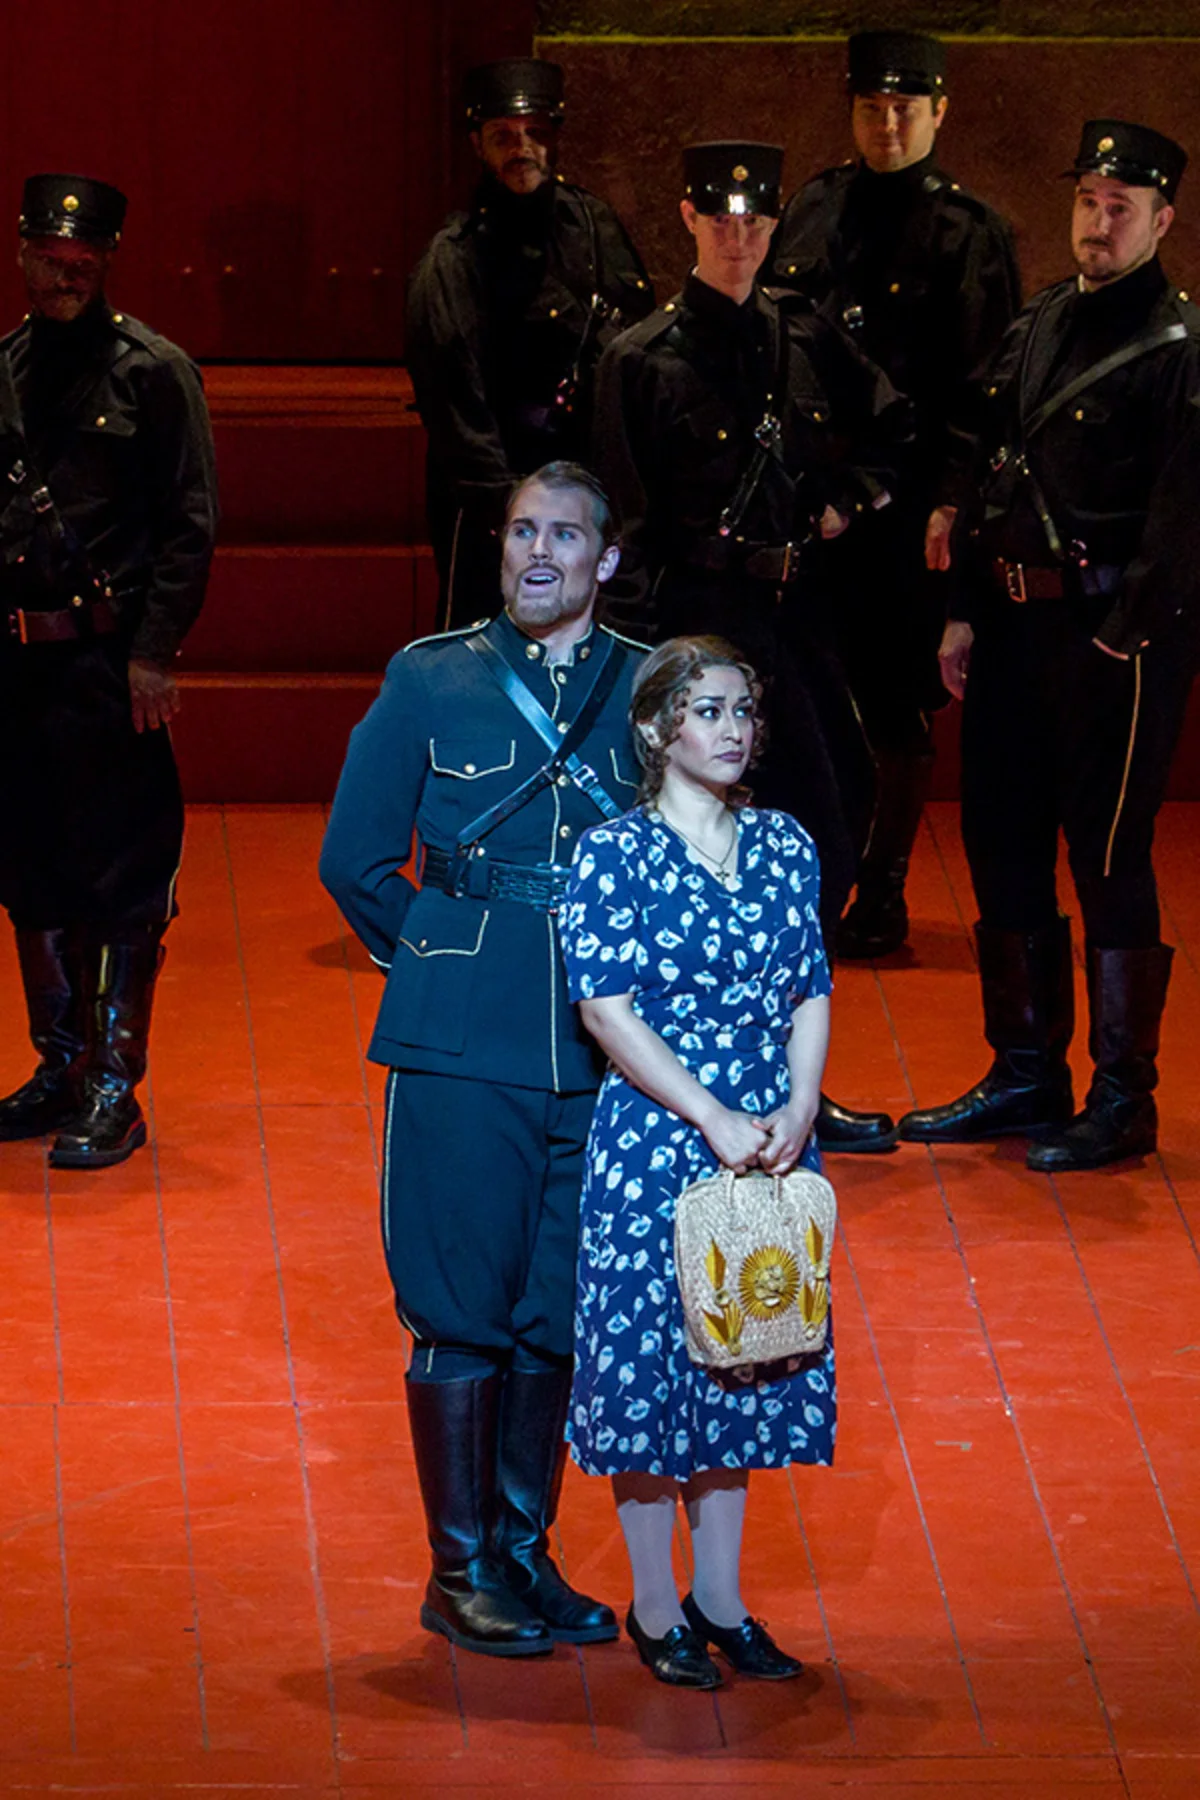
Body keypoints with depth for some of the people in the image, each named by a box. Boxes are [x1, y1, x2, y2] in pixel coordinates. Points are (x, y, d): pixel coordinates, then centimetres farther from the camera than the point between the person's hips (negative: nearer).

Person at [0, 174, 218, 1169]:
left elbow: (190, 526, -5)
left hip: (109, 662, -5)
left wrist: (154, 651, -12)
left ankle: (115, 1087, 2)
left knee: (121, 880, -3)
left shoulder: (153, 373, -3)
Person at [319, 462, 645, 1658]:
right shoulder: (431, 681, 2)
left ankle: (524, 1550, 20)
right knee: (462, 1311, 0)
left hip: (604, 1054, 2)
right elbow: (354, 859, 9)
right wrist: (434, 962, 9)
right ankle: (459, 1570, 8)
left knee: (563, 1313, 7)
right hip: (463, 1053, -2)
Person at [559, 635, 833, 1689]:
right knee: (651, 1362, 0)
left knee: (748, 1364, 10)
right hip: (654, 1141, -5)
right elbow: (607, 1009, -12)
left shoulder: (786, 848, 8)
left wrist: (799, 1110, -7)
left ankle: (721, 1600, 20)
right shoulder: (614, 853, -7)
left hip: (771, 1143, 5)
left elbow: (813, 994, 9)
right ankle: (655, 1609, 11)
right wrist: (714, 1120, -16)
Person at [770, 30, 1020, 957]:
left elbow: (983, 386, -6)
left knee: (895, 708, 3)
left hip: (904, 508, -4)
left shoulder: (969, 233, -2)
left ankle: (883, 893, 14)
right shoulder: (815, 207, 11)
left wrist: (952, 501, -16)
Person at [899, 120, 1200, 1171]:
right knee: (1004, 845, 12)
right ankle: (1026, 1074, 23)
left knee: (1108, 857, -4)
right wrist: (967, 612, 12)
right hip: (1018, 618, 8)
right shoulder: (1037, 329, 14)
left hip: (1116, 628, -8)